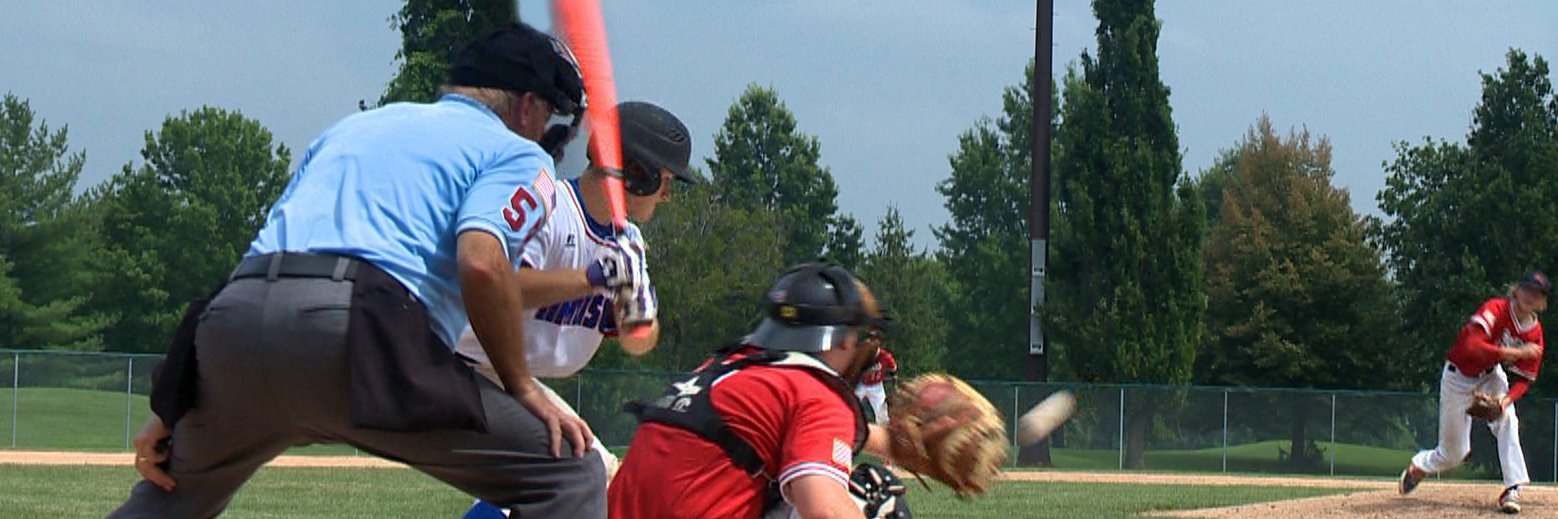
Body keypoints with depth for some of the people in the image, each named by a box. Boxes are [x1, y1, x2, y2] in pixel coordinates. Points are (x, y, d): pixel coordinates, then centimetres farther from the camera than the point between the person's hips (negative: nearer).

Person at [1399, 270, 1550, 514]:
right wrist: (1514, 353, -44)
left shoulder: (1535, 334, -10)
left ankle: (1512, 490, -26)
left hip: (1491, 376, 4)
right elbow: (1472, 347, -42)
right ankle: (1419, 466, 38)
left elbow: (1524, 379, -7)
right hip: (1458, 377, -4)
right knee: (1454, 453, 4)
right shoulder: (1496, 310, -28)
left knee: (1506, 421, -28)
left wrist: (1507, 398, -29)